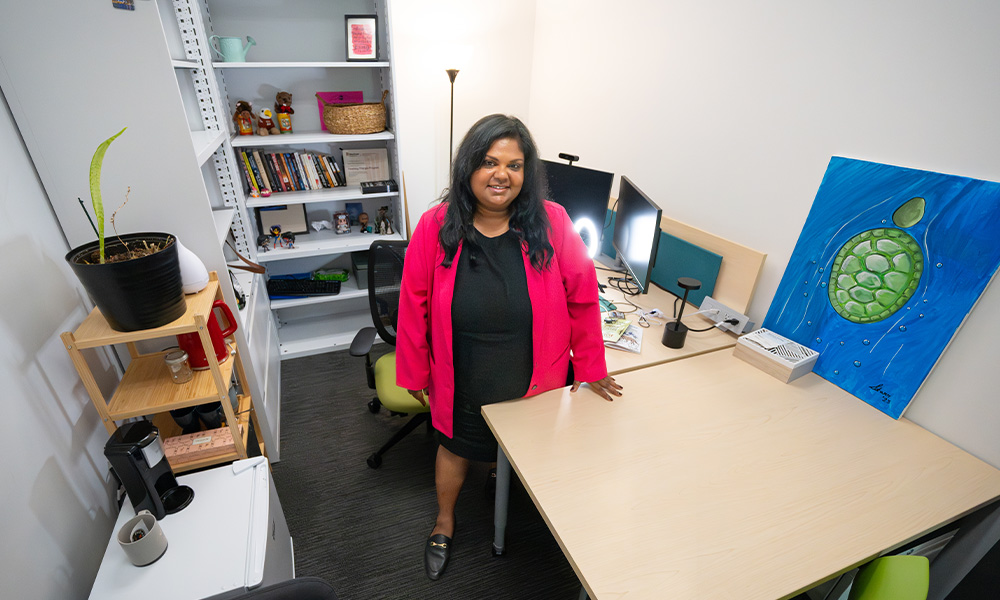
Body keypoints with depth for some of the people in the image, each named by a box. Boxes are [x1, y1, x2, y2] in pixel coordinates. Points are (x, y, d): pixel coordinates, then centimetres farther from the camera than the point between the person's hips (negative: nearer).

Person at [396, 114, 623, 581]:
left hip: (534, 381, 1)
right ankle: (444, 522, 54)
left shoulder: (552, 224, -17)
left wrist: (590, 366, -2)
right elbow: (415, 306, -8)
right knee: (456, 448, 24)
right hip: (463, 383, 0)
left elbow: (582, 298, -9)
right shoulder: (436, 227, -16)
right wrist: (415, 372, 0)